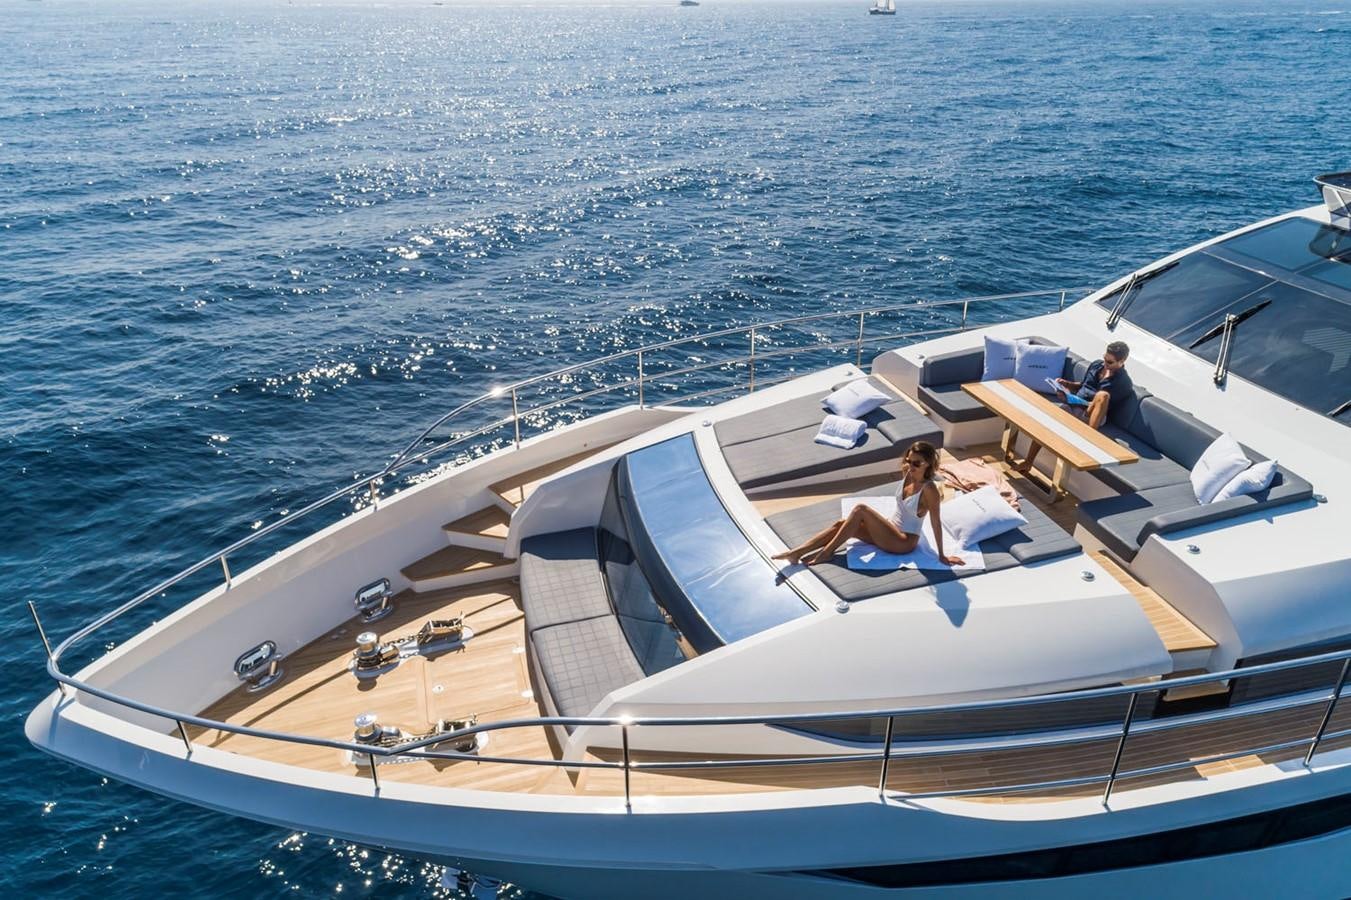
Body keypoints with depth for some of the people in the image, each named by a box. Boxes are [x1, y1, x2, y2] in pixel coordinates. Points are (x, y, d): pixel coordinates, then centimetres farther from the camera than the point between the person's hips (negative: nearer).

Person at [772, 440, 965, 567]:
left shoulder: (929, 489, -23)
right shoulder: (907, 473, -2)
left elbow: (936, 522, -20)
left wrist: (942, 556, -15)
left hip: (904, 542, -8)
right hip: (892, 529, 8)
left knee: (860, 510, -26)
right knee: (840, 523, -12)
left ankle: (826, 552, -18)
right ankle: (796, 553, -20)